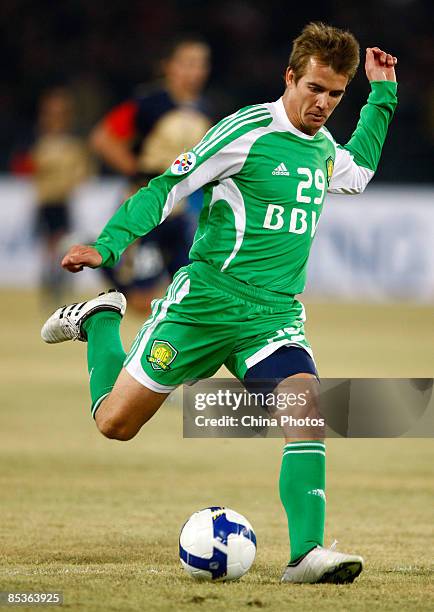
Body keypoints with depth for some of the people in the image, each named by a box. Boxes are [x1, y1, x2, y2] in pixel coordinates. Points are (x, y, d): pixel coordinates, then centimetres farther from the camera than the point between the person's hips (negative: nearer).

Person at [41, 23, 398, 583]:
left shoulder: (323, 148, 10)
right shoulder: (248, 132, -12)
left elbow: (357, 174, 36)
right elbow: (167, 188, -9)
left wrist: (382, 94, 28)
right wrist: (106, 244, -18)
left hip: (274, 316, 4)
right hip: (204, 303, -4)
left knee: (308, 408, -22)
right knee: (115, 422, 4)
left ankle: (306, 554, -23)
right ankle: (100, 321, 33)